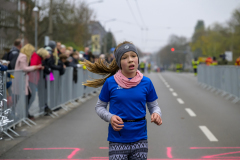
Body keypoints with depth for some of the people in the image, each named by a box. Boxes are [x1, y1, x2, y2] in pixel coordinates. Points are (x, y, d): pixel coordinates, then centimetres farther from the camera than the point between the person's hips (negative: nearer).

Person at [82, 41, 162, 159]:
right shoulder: (110, 83, -5)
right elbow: (99, 107, 5)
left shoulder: (146, 83, 0)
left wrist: (156, 114, -13)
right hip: (117, 140, -2)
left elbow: (154, 106, 10)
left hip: (139, 140, 2)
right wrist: (110, 117, -14)